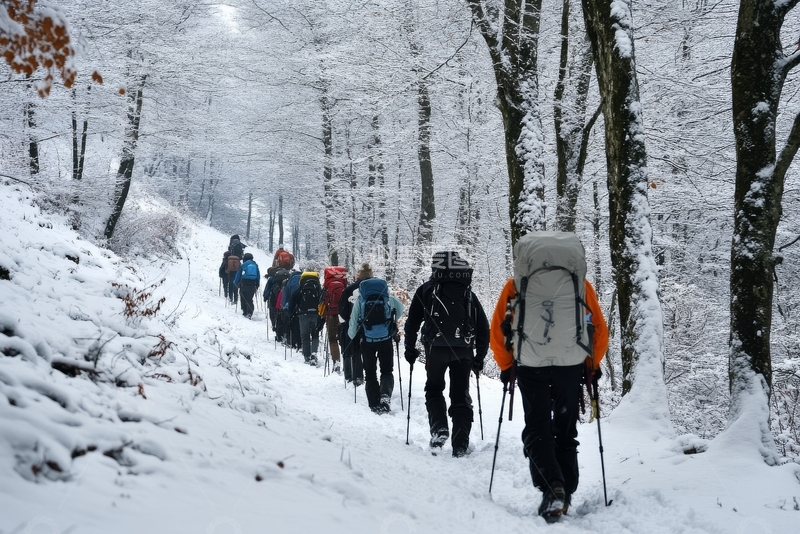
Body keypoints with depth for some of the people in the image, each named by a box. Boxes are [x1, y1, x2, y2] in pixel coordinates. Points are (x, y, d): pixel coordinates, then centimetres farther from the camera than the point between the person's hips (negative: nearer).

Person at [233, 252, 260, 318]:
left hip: (244, 284, -2)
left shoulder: (243, 265, -1)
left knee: (244, 298, 11)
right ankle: (249, 313, -13)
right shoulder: (255, 265, 9)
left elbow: (238, 275, 2)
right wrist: (257, 286, 20)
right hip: (253, 285, 2)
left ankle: (245, 312, 12)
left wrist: (236, 283, 15)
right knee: (250, 299, 2)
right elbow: (258, 276, 13)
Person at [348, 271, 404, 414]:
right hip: (386, 340, 0)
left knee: (370, 374, 12)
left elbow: (354, 322, -2)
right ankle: (385, 394, -15)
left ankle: (375, 405, 6)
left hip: (367, 341, 0)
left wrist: (351, 334, 17)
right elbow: (400, 310, 16)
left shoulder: (359, 300, -4)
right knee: (387, 371, 12)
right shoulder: (389, 299, -1)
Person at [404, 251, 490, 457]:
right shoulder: (469, 294, 17)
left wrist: (410, 348, 17)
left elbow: (412, 321, 7)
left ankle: (439, 429, -3)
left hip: (436, 348, -2)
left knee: (434, 389, 18)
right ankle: (460, 446, 3)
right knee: (461, 396, 8)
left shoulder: (426, 289, 10)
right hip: (464, 351, 2)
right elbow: (483, 328, 15)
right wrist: (480, 357, 21)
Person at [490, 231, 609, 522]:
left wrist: (505, 367, 18)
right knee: (565, 431, 14)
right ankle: (565, 495, 13)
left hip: (530, 364, -1)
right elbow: (600, 330, 12)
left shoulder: (516, 284, 11)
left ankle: (552, 488, -15)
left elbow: (497, 330, 8)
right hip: (571, 364, 1)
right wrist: (592, 366, 23)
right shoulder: (581, 284, 13)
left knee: (537, 430, 5)